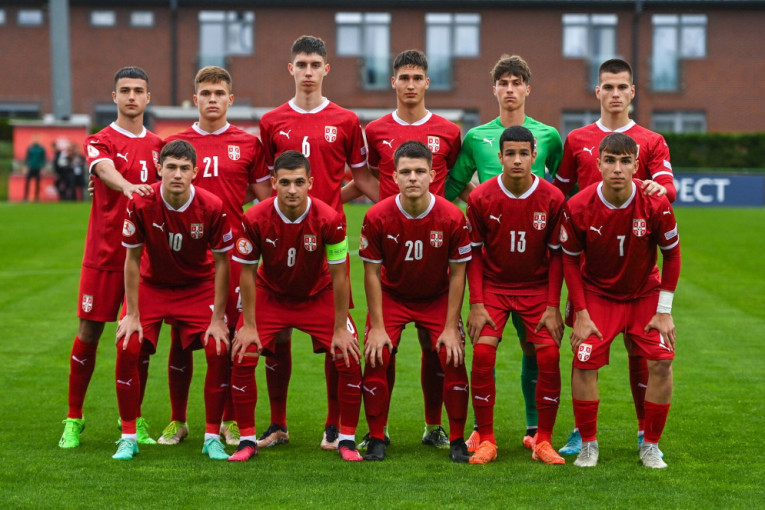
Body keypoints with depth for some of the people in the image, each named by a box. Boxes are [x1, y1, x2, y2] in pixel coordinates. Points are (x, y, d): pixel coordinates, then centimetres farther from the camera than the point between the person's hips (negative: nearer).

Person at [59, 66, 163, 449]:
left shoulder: (158, 146, 12)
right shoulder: (99, 141, -1)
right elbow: (106, 170, -22)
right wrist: (128, 187, -44)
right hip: (103, 254, -3)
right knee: (89, 333, 0)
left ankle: (134, 418, 16)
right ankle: (74, 419, 11)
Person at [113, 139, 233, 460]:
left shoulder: (213, 208, -21)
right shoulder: (141, 205, -21)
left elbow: (221, 264, -12)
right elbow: (132, 260, -11)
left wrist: (217, 319, -13)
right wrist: (132, 315, -12)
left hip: (199, 287, 0)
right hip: (151, 285, 0)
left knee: (219, 350, -17)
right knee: (128, 347, -19)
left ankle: (212, 437, -1)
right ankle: (128, 437, -4)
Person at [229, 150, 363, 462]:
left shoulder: (329, 219, -25)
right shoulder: (255, 219, -24)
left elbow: (338, 276, -16)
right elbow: (248, 272, -13)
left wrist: (340, 329, -14)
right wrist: (249, 325, -12)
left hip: (318, 296, 0)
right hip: (270, 295, 0)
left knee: (349, 360, -13)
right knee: (243, 357, -15)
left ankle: (347, 439, 4)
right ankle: (247, 440, 1)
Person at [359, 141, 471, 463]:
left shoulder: (452, 217, -19)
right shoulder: (377, 217, -19)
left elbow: (457, 273, -11)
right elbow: (372, 273, -11)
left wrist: (451, 327, -13)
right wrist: (377, 327, -13)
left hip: (438, 298, 0)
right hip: (391, 297, 0)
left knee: (453, 359, -14)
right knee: (376, 360, -15)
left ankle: (457, 441, 2)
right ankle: (376, 440, 1)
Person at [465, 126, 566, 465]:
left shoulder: (552, 199, -10)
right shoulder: (480, 198, -10)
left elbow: (556, 255, -3)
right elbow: (474, 253, -2)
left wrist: (553, 306, -7)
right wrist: (476, 304, -9)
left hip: (537, 287, 0)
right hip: (493, 285, 0)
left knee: (549, 356, -12)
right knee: (482, 354, -16)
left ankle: (543, 442, 1)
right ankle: (485, 440, -3)